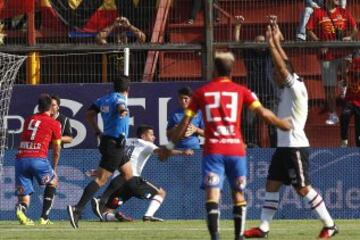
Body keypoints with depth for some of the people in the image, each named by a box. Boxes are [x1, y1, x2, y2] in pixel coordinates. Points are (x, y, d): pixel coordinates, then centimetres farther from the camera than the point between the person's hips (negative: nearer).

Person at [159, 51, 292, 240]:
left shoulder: (202, 92, 6)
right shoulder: (241, 91, 5)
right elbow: (264, 113, 1)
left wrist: (170, 146, 17)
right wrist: (283, 124, 19)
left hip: (213, 151, -1)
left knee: (212, 195, -9)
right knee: (238, 195, 16)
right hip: (236, 150, 1)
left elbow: (185, 122, 7)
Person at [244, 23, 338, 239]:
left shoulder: (296, 88, -12)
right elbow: (284, 63, 20)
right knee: (272, 185, 7)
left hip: (295, 146, -10)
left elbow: (282, 66, -20)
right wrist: (276, 42, 16)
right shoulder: (288, 88, 11)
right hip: (284, 146, 10)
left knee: (303, 188, -7)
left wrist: (272, 43, -16)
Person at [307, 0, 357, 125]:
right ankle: (332, 115, 12)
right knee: (329, 86, 3)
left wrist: (350, 36, -9)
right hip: (327, 55, -1)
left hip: (343, 53, 1)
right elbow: (310, 31, 1)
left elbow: (354, 29, 12)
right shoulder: (318, 13, 2)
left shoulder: (344, 13, 10)